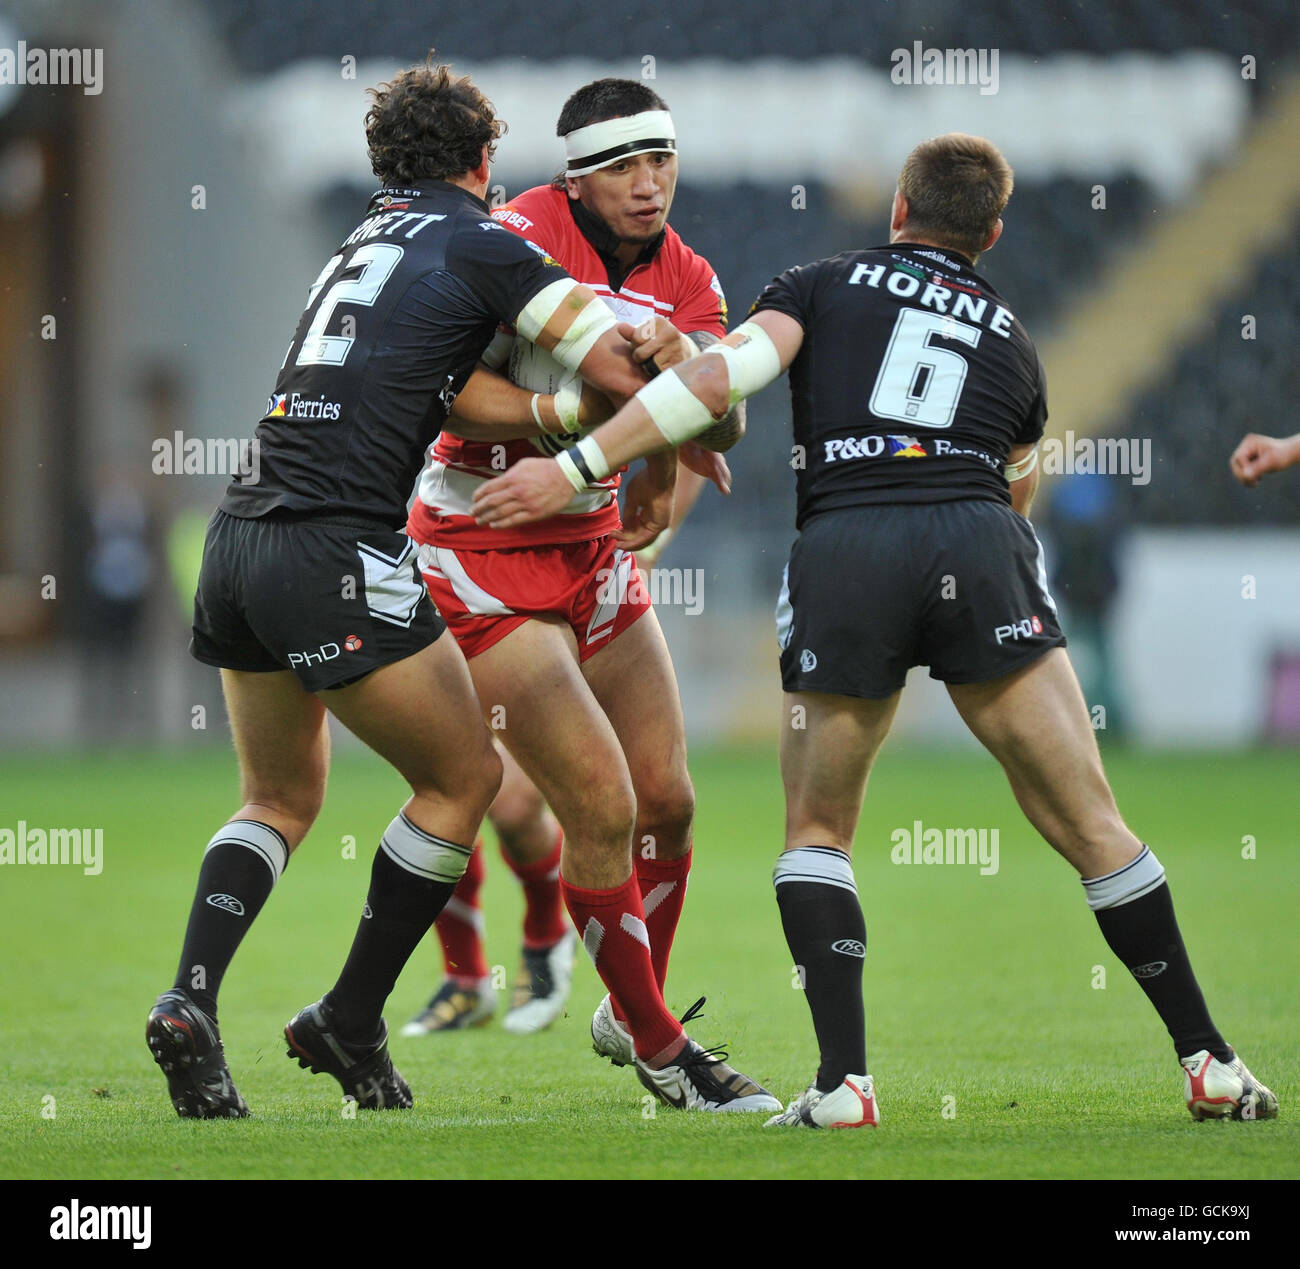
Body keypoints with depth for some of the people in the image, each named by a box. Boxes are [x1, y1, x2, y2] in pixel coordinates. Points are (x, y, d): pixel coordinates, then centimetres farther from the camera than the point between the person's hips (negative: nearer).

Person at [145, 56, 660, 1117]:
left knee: (281, 797, 22)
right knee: (464, 776, 9)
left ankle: (191, 998, 0)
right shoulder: (479, 243, -1)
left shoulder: (369, 240, 23)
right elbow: (615, 363, -5)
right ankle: (351, 1020, 10)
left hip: (239, 543, 8)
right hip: (337, 552, -8)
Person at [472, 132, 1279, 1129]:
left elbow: (724, 374, 4)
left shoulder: (826, 284, 20)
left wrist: (574, 467, 3)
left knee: (818, 830, 15)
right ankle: (1207, 1061, 3)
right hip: (980, 552, 1)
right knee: (1092, 827, 6)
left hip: (843, 549, -1)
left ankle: (843, 1082, 1)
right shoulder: (1013, 343, 28)